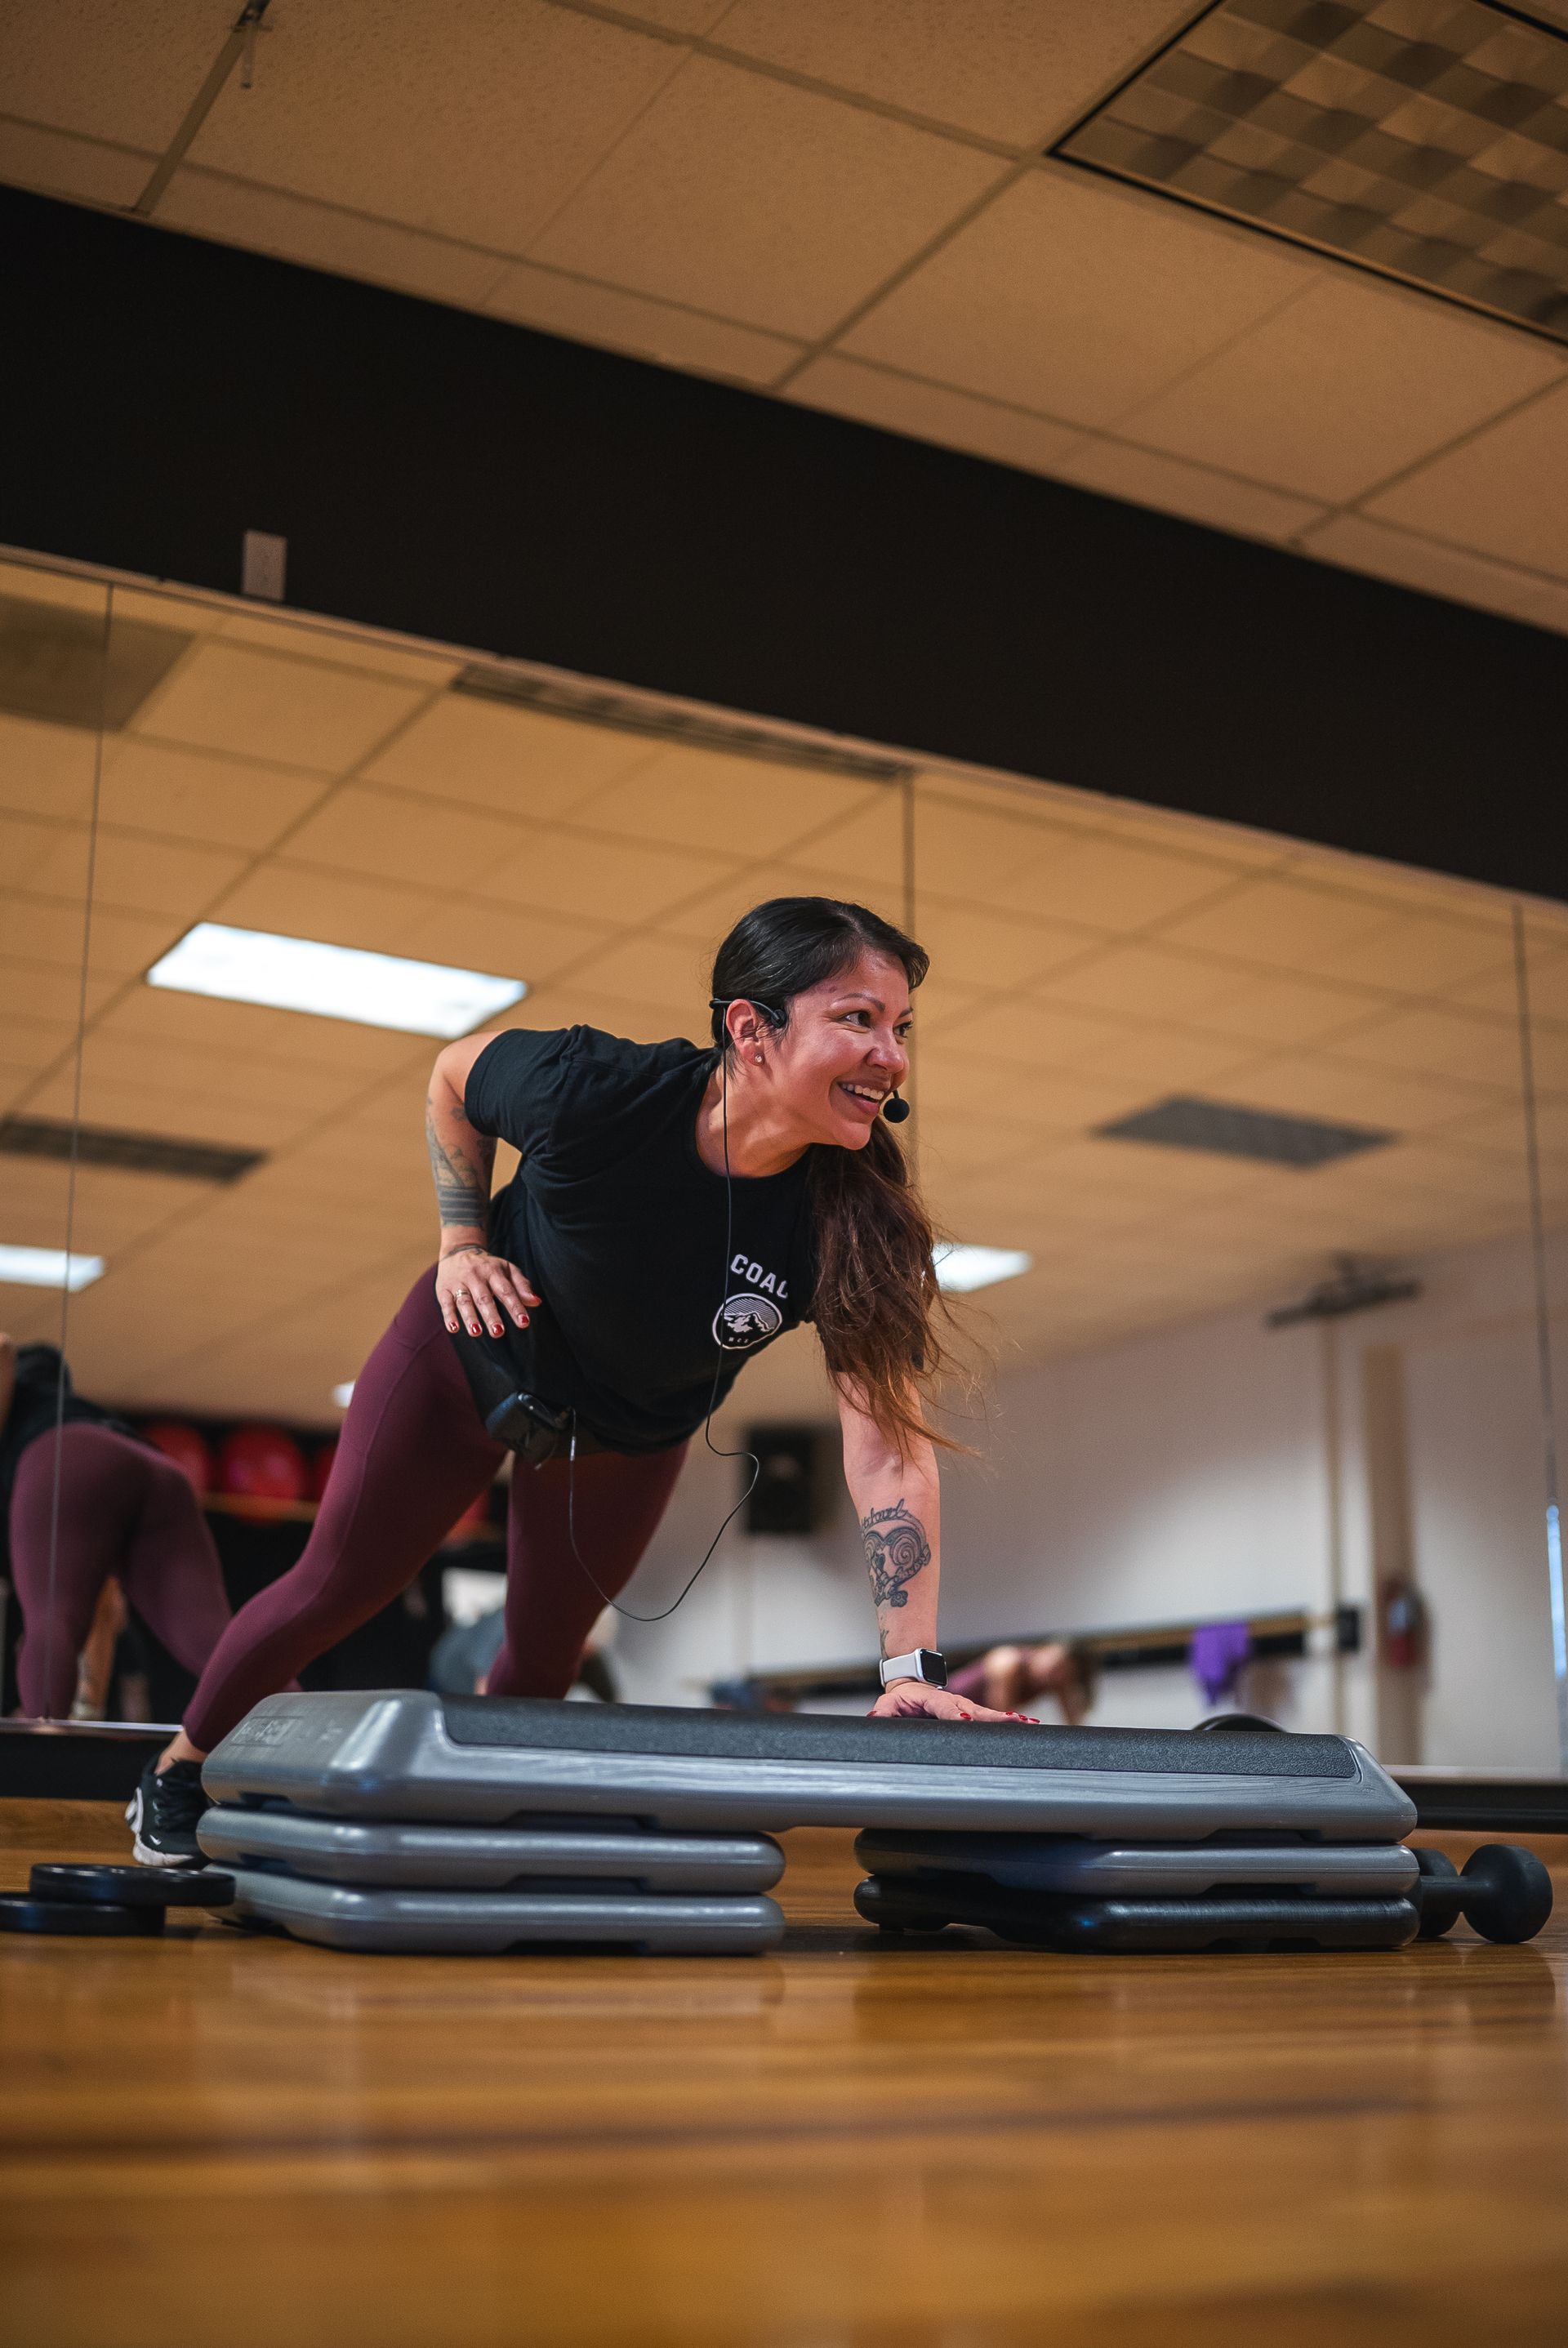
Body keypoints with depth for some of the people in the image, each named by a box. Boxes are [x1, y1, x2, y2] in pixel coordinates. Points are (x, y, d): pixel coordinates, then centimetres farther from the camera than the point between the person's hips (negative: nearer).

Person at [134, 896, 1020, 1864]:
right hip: (476, 1356, -2)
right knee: (341, 1584, 11)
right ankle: (183, 1770, 36)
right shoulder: (593, 1090, -36)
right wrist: (463, 1238, -16)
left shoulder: (862, 1217, -34)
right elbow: (454, 1074, -12)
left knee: (546, 1649, 16)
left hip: (635, 1434, 2)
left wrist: (915, 1668, -40)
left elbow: (891, 1445, -34)